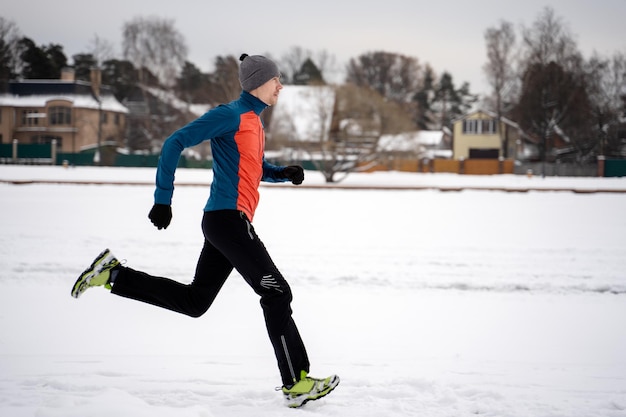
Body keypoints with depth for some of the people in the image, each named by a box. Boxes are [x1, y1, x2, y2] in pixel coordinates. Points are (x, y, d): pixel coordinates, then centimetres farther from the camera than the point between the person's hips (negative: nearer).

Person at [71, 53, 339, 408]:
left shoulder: (254, 121, 18)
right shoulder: (231, 115, -11)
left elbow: (258, 168, 32)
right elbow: (176, 143, -14)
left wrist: (284, 173, 9)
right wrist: (163, 200, -17)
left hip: (223, 222, 10)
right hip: (229, 217, -10)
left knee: (194, 301, 14)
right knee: (276, 293, -8)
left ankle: (113, 274, 16)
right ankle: (297, 385, -5)